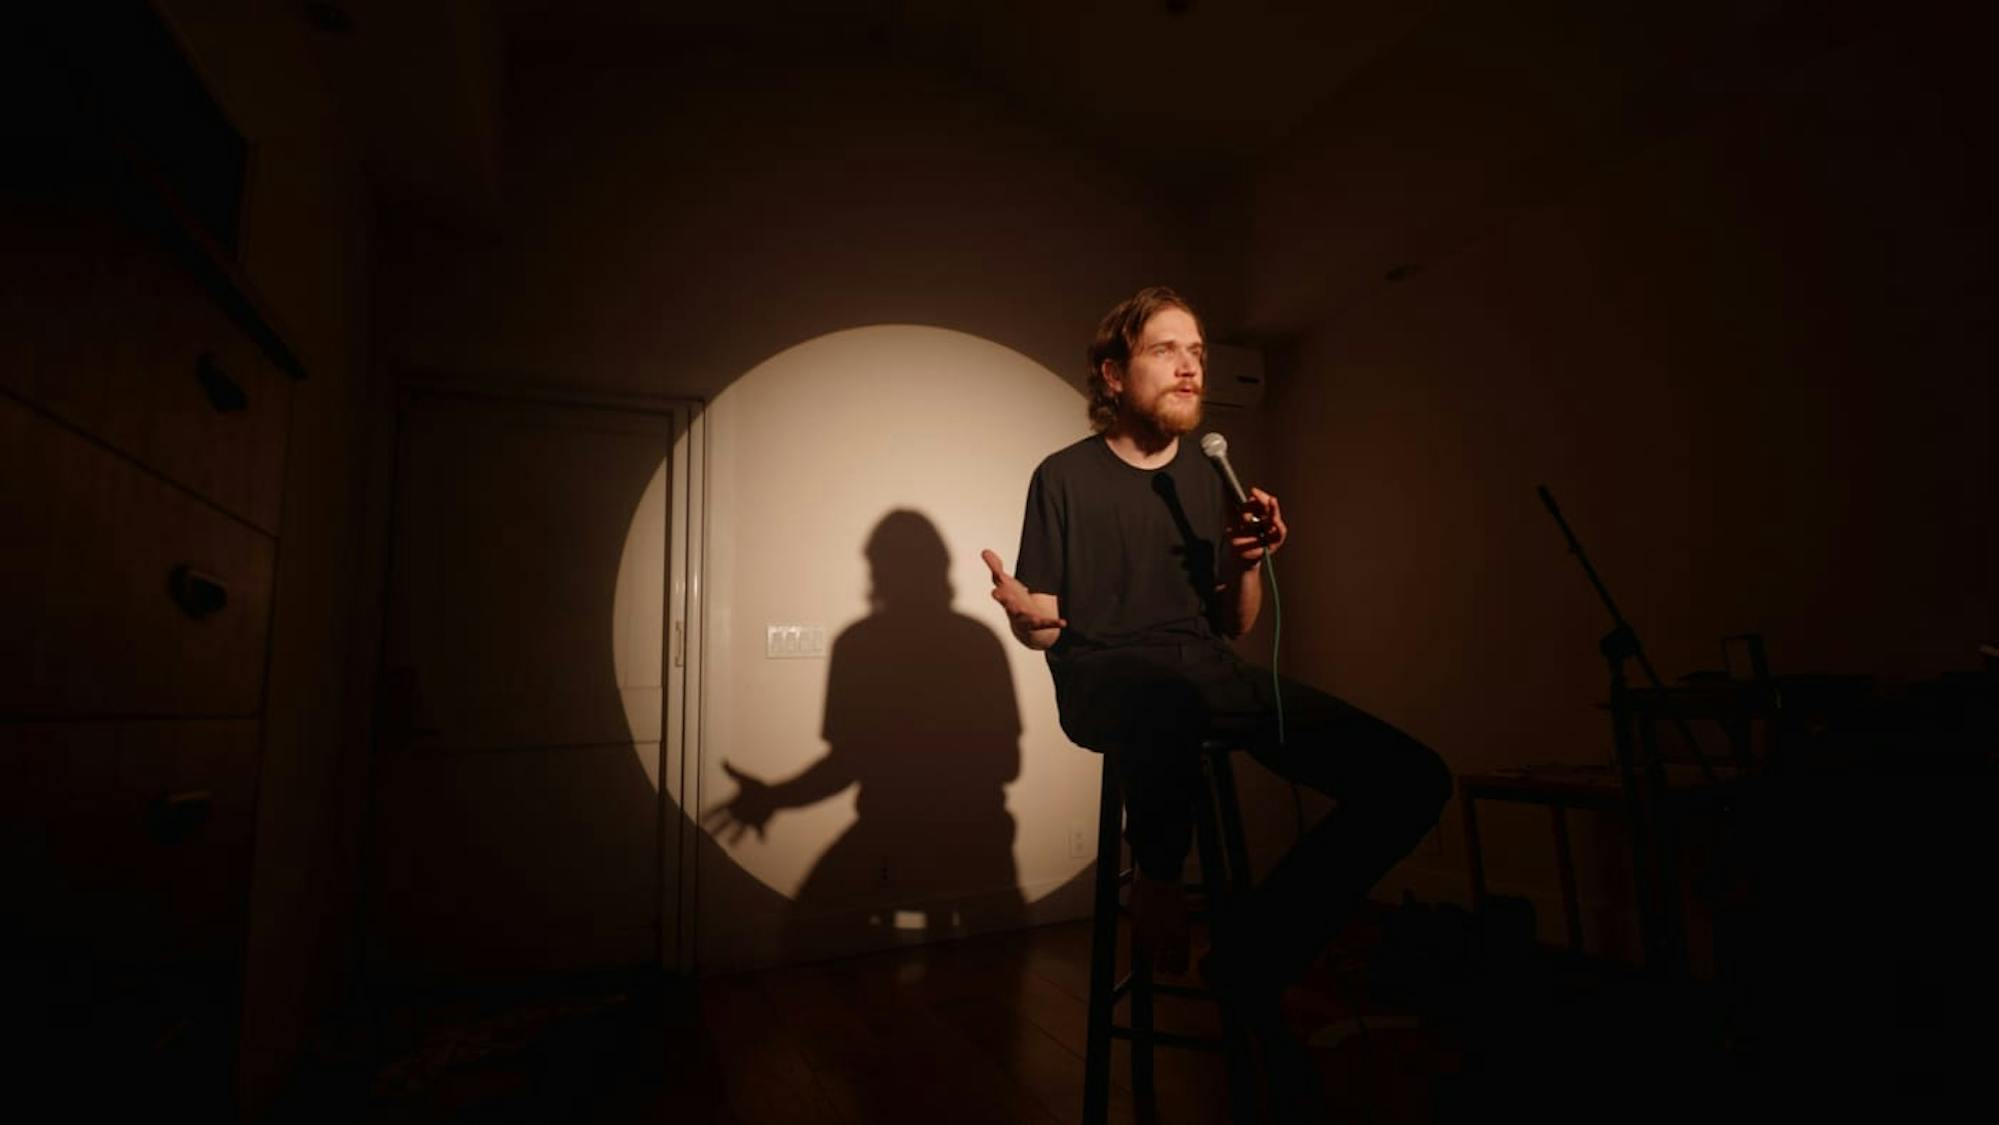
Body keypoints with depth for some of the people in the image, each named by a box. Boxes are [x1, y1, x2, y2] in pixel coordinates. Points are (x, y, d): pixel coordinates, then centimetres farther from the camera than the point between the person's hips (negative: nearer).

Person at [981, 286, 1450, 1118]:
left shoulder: (1208, 480, 16)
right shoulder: (1065, 476, 2)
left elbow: (1236, 626, 19)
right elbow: (1045, 627, 3)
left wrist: (1249, 563, -2)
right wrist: (1026, 613, -22)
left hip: (1209, 671, 5)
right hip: (1105, 674, -5)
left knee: (1412, 779, -16)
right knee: (1170, 701, -45)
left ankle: (1253, 955, 0)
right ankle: (1158, 882, -10)